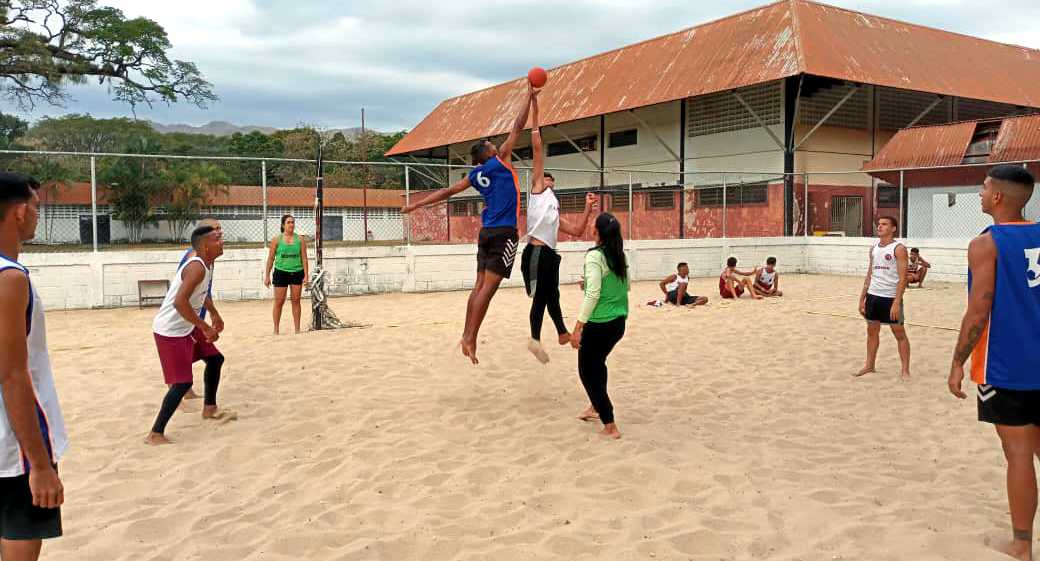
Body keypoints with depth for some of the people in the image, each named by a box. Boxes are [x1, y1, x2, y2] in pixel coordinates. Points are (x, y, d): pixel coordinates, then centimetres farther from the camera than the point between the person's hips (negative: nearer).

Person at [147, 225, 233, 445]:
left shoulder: (205, 265, 5)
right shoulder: (197, 267, -25)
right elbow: (179, 302, -35)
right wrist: (206, 328, -30)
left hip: (186, 327, 10)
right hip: (170, 332, -10)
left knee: (215, 359, 19)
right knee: (182, 383, -11)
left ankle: (209, 408, 36)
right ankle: (155, 434, -2)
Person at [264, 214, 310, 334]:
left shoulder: (300, 239, 4)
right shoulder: (276, 239, 1)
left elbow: (304, 258, 4)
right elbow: (270, 259, 3)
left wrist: (306, 275, -3)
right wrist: (267, 276, 0)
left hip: (297, 273, 1)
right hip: (281, 272, -1)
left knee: (296, 301, 5)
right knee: (279, 302, 0)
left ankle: (297, 329, 11)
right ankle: (276, 330, 9)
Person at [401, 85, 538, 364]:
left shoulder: (476, 174, 11)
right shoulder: (499, 160, -3)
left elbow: (448, 191, 14)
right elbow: (518, 127, -1)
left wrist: (416, 205, 22)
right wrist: (530, 96, 7)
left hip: (487, 232, 7)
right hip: (504, 233, -7)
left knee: (480, 286, 9)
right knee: (488, 288, -9)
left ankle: (467, 335, 9)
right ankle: (470, 338, -13)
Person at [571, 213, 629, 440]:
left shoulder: (594, 256, -17)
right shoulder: (620, 256, 6)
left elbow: (593, 295, -22)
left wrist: (578, 327, -19)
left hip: (599, 325, -8)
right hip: (618, 323, 8)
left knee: (588, 372, 6)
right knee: (597, 364, 28)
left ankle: (610, 426, 7)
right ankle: (596, 407, 43)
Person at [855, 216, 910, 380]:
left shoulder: (898, 248, -9)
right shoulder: (873, 248, 11)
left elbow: (903, 278, -14)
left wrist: (897, 303, -21)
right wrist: (862, 298, 12)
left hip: (891, 298, -6)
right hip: (873, 296, 7)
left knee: (900, 334, 2)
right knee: (872, 331, 13)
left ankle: (905, 370, 8)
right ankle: (869, 365, 24)